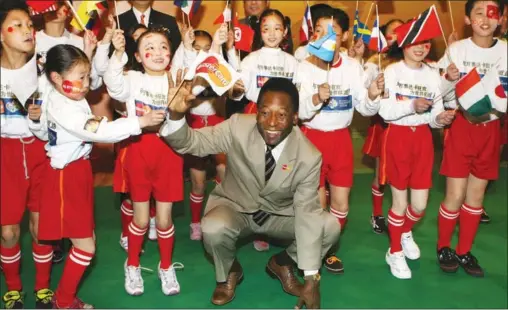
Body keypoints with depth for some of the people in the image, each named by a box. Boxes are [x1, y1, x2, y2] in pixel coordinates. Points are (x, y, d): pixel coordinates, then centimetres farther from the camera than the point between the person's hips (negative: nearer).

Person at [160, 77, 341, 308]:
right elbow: (193, 142, -16)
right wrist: (176, 115, -41)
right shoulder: (237, 127, -23)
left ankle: (282, 263, 10)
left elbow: (307, 213, -21)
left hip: (281, 215, 1)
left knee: (330, 228, -21)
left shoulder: (309, 157, -23)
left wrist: (311, 280, -22)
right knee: (213, 229, -34)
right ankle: (229, 272, 4)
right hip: (235, 208, -1)